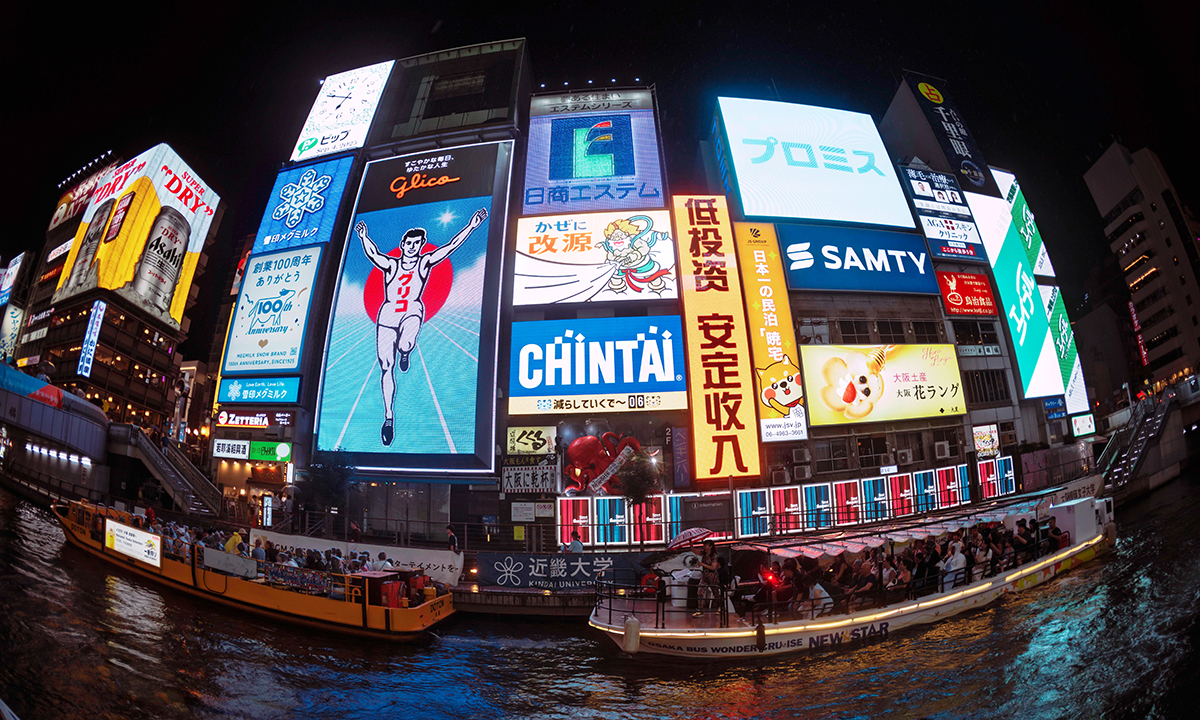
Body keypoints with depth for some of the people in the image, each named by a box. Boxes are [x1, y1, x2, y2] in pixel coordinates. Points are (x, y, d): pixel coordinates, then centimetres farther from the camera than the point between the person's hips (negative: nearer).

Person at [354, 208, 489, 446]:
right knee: (385, 367, -1)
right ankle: (388, 416, 12)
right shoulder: (391, 264, 8)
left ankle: (405, 352, 7)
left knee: (405, 344, -35)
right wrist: (364, 237, -27)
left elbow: (450, 246, -2)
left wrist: (471, 226, -9)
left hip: (412, 312, -1)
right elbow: (373, 254, -10)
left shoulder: (424, 262, 6)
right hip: (388, 314, 2)